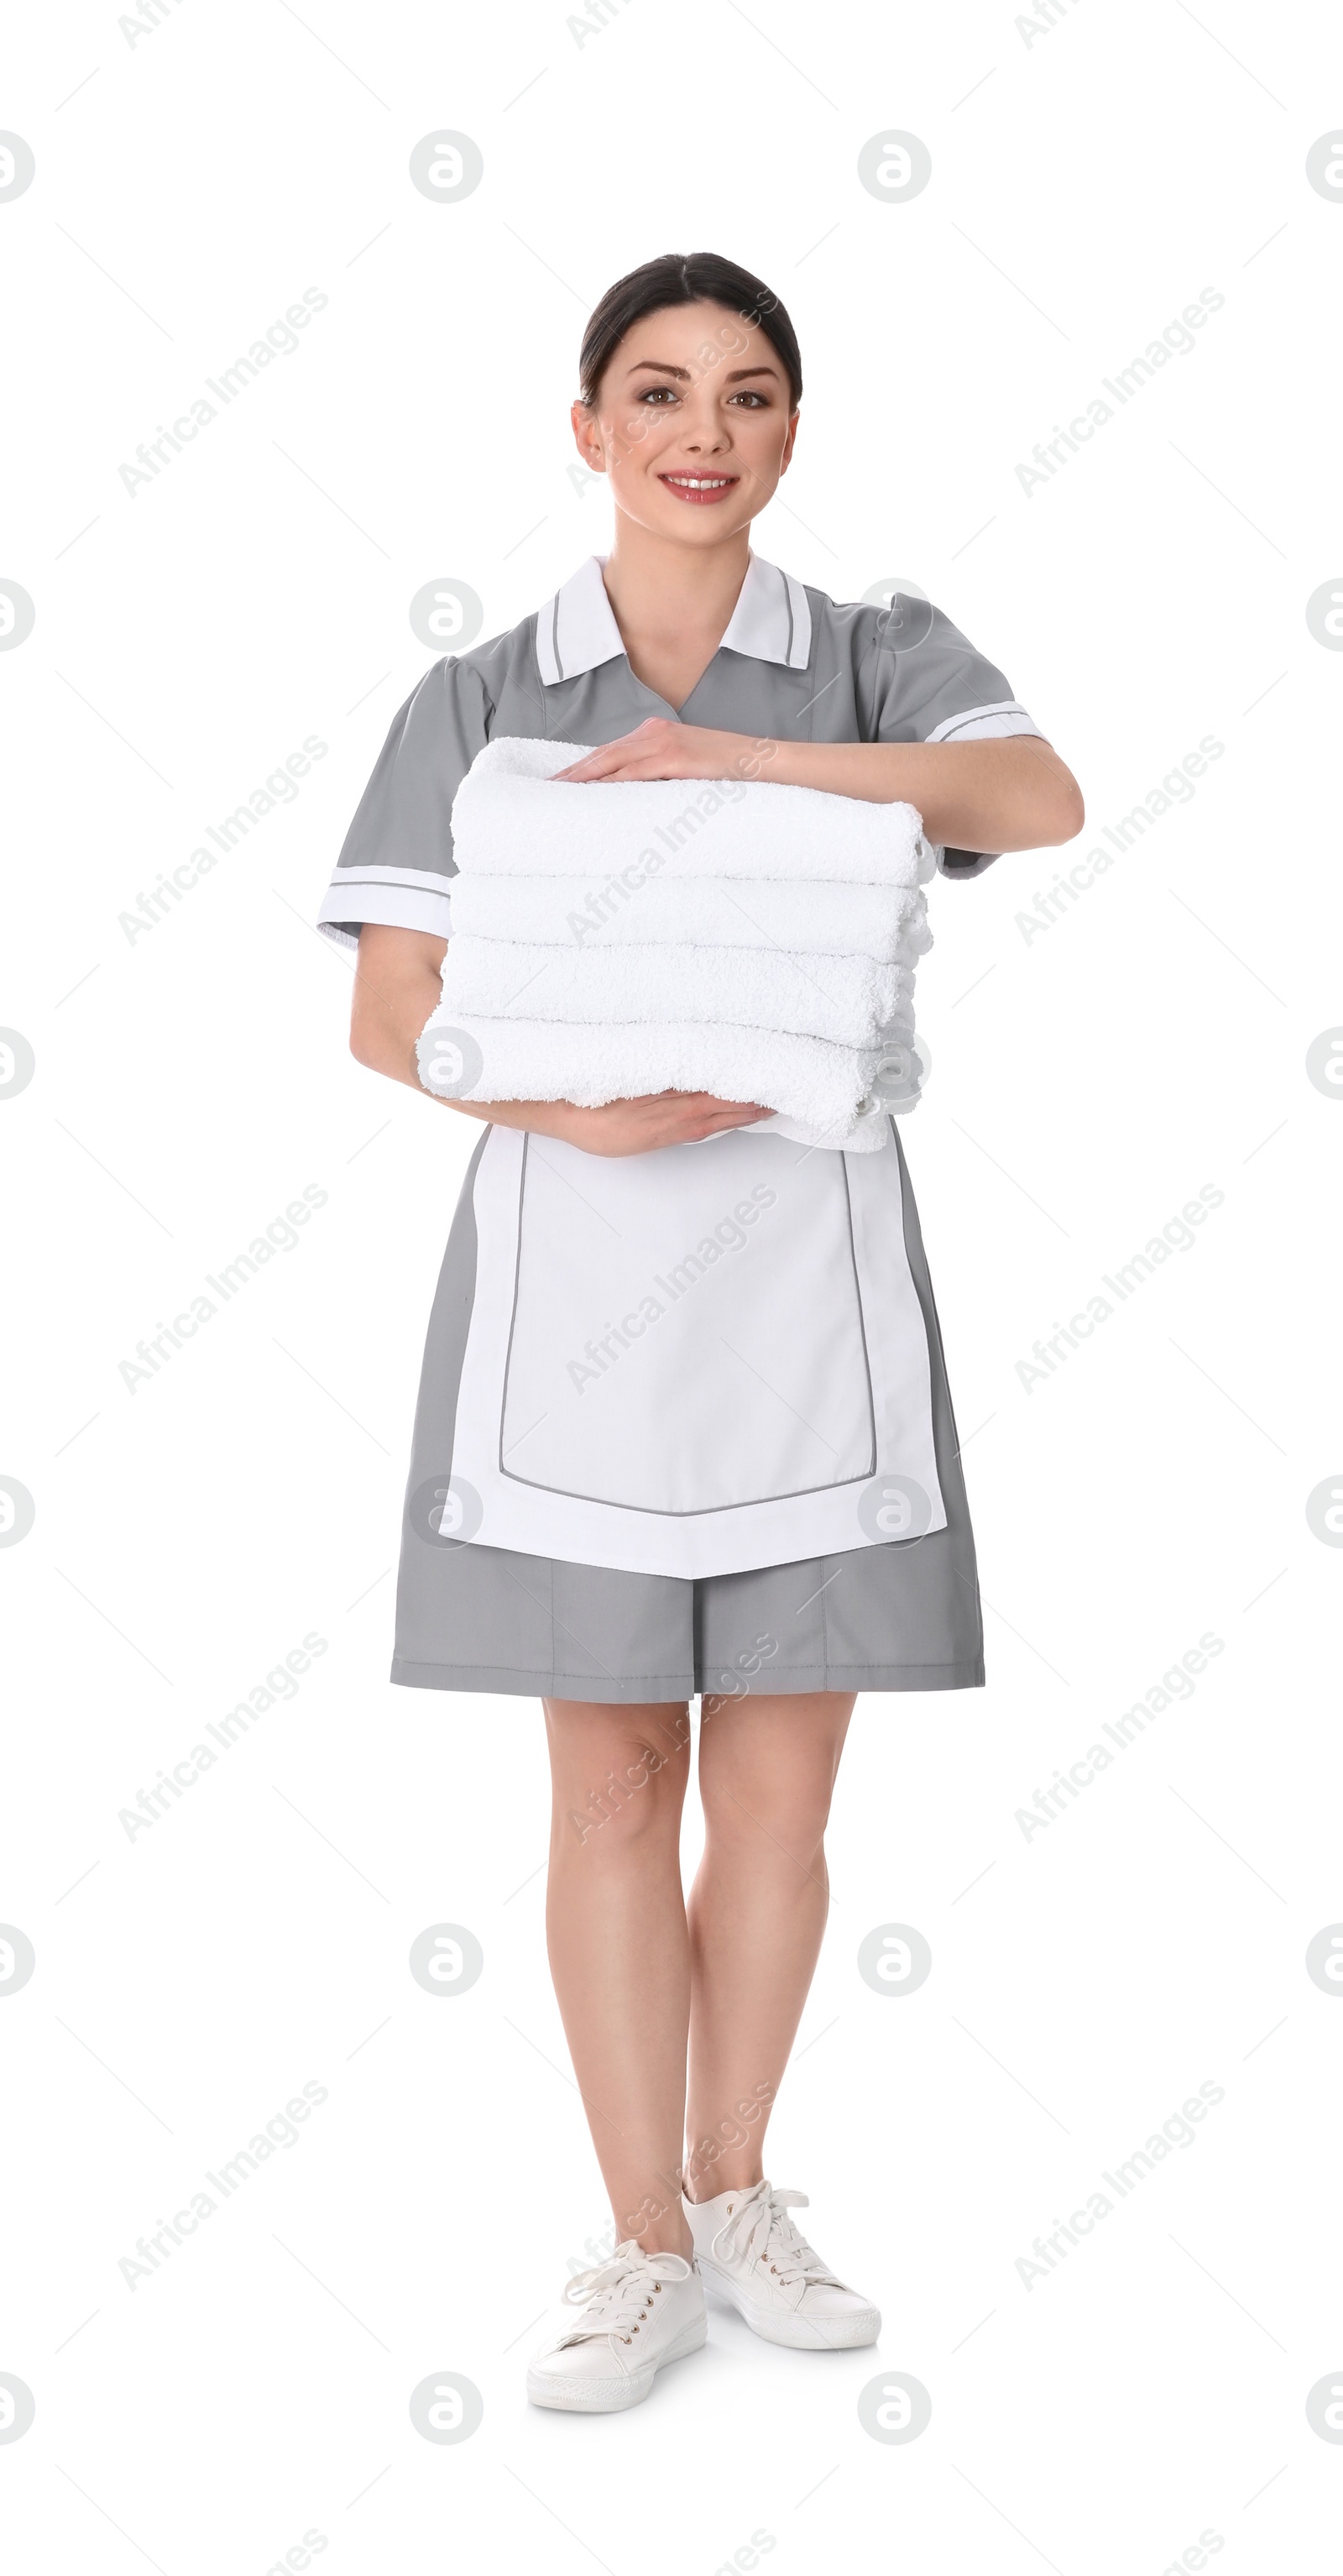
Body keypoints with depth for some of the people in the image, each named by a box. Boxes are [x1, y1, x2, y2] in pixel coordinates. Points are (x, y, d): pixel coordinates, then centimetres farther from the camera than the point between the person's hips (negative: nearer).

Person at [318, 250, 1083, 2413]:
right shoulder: (477, 700, 6)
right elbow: (390, 1014, 0)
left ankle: (737, 2192, 29)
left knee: (779, 1787, 8)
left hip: (806, 1276, 1)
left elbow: (1044, 799, -15)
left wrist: (741, 757, -22)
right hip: (570, 1277, 0)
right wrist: (581, 1110, -18)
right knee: (611, 1783, 5)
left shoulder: (877, 660, 6)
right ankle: (645, 2251, 20)